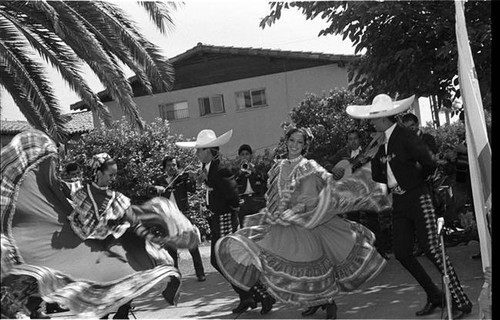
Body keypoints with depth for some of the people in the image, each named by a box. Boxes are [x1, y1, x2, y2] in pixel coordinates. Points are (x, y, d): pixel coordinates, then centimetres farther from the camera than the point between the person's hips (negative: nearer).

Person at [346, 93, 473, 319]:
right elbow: (377, 175, 19)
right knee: (402, 253, 5)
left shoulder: (405, 137, -14)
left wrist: (416, 179, -1)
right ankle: (435, 297, 19)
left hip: (418, 199, -8)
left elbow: (429, 165, -20)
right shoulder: (382, 143, 10)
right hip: (399, 203, 8)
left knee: (432, 250, -11)